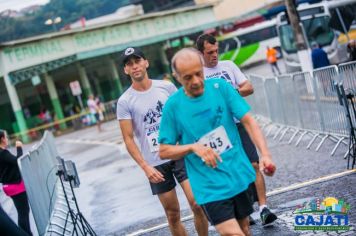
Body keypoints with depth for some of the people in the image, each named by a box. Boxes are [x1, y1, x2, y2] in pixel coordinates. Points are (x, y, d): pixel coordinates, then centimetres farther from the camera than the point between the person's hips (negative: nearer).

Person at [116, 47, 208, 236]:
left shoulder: (166, 86, 3)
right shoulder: (125, 101, -3)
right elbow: (128, 139, -4)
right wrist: (145, 167, -13)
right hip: (156, 164, -1)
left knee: (197, 204, -9)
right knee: (173, 215, 6)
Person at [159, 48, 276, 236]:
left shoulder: (220, 87, -3)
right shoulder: (173, 105, -6)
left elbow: (248, 121, -7)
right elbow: (164, 151, 0)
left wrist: (265, 154, -21)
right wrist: (193, 147, -18)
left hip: (239, 176, 3)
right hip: (210, 187, -3)